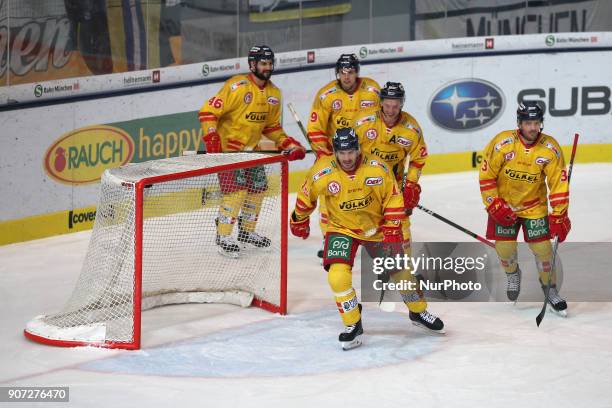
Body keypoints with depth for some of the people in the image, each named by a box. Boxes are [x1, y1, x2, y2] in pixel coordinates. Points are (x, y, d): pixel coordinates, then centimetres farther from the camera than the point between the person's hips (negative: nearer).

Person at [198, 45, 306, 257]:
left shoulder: (274, 94, 4)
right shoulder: (237, 86, -20)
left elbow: (272, 127, 14)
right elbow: (208, 112, -21)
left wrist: (289, 144, 1)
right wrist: (212, 140, -28)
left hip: (251, 148, 8)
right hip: (226, 147, -8)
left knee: (258, 187, 12)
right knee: (237, 189, -16)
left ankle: (246, 232, 31)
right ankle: (223, 236, -4)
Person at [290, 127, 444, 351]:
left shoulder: (377, 168, -19)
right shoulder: (322, 173, -20)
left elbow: (393, 197, -7)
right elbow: (306, 195, -1)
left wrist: (392, 227, -12)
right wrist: (299, 220, 11)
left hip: (376, 227, 1)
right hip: (342, 229, -1)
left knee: (400, 270, 10)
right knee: (338, 276, -21)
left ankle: (418, 311, 38)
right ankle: (353, 326, 0)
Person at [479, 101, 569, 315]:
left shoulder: (550, 148, -17)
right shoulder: (502, 143, -20)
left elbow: (559, 183, -11)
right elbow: (486, 176, -12)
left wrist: (559, 216, -13)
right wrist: (495, 206, -14)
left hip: (534, 206, 0)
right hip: (503, 203, 0)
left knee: (542, 247, -5)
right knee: (504, 247, -3)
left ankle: (550, 288, 18)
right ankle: (512, 274, 31)